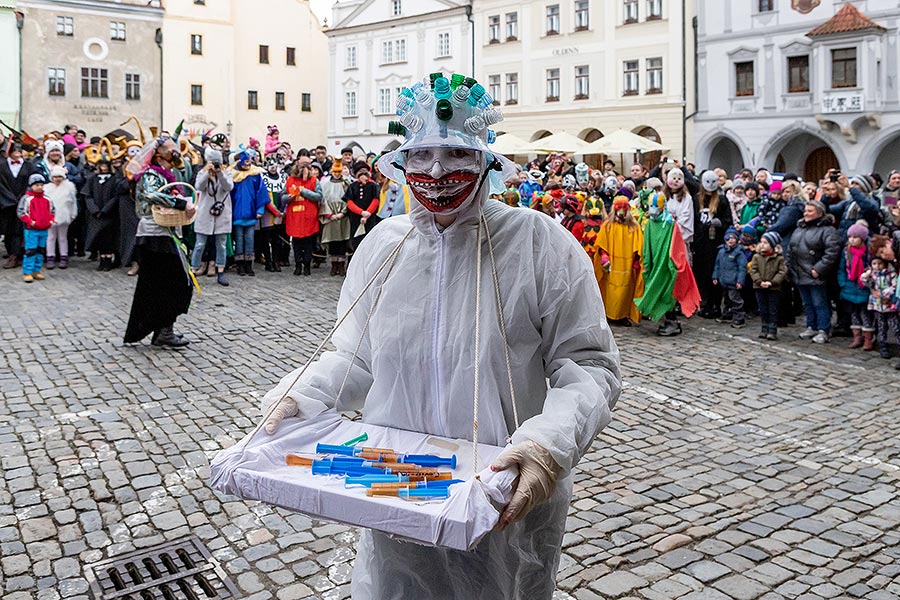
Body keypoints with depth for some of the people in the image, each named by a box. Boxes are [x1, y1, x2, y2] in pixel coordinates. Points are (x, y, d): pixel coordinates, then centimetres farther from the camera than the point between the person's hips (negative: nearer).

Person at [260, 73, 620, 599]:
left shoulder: (541, 244, -12)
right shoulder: (381, 244, 1)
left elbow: (588, 364, -11)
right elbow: (356, 356, 11)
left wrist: (551, 442, -28)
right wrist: (298, 397, -6)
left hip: (507, 501, -3)